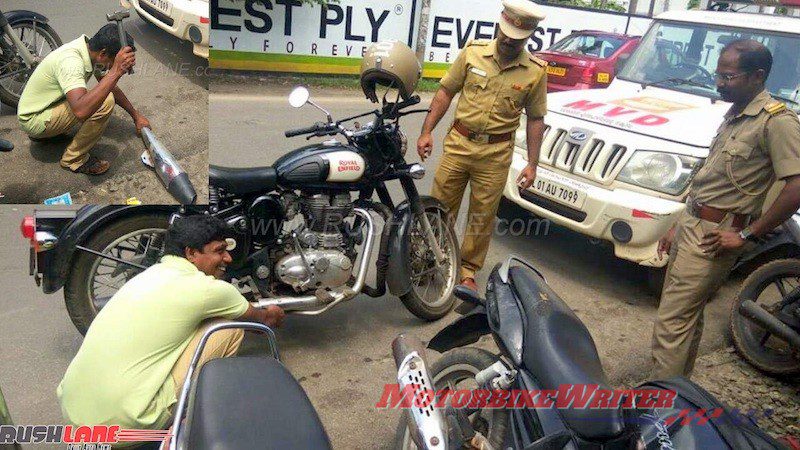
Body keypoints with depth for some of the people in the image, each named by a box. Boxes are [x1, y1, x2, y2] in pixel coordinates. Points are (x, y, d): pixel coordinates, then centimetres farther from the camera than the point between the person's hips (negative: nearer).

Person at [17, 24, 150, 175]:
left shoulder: (91, 50, -6)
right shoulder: (70, 61, -33)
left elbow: (111, 87, 10)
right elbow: (81, 111, -49)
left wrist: (136, 115, 14)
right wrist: (116, 71, -49)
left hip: (42, 105, 9)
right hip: (33, 119, -9)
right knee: (105, 102, -24)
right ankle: (73, 159, -9)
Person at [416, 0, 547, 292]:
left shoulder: (535, 71, -2)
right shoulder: (473, 52, -1)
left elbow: (535, 119, 5)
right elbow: (446, 92, 5)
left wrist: (532, 164, 1)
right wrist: (426, 132, -1)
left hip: (495, 155, -1)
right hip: (458, 144, 1)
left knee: (482, 217, 8)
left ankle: (468, 271, 25)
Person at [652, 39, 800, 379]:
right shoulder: (735, 114, 14)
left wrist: (746, 235, -19)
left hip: (714, 236, -9)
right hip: (692, 224, 9)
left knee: (671, 323, -9)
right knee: (688, 318, 19)